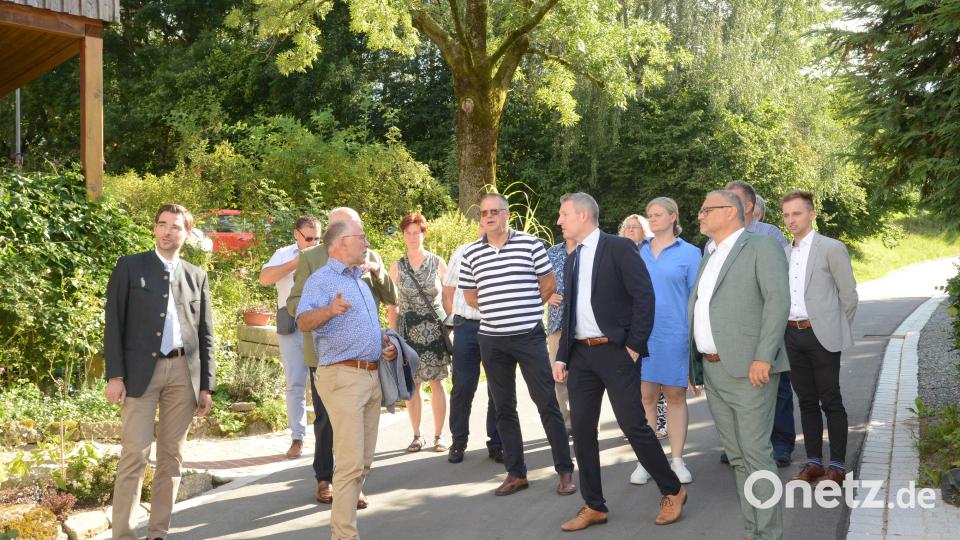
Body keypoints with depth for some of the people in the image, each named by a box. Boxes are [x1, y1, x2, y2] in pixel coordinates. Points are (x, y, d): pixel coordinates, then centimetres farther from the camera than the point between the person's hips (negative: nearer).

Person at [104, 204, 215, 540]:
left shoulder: (197, 277, 13)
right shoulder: (130, 267, 5)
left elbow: (205, 335, 12)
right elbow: (114, 323, 0)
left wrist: (206, 386, 6)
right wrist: (114, 376, -8)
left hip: (184, 373, 3)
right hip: (140, 370, -3)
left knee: (171, 456, 6)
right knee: (135, 453, -7)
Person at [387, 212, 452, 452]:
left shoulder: (438, 263, 2)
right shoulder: (396, 267, 5)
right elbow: (392, 306, 7)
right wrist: (394, 334, 1)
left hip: (435, 329, -1)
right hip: (409, 330, 1)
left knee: (437, 382, 1)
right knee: (412, 383, 4)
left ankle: (439, 435, 10)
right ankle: (416, 435, 14)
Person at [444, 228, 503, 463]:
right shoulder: (463, 253, 7)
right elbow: (448, 291, 13)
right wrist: (456, 318, 7)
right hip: (467, 326, 1)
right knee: (463, 386, 3)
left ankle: (496, 444, 16)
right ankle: (458, 442, 16)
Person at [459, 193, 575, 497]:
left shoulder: (530, 244, -2)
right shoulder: (472, 253, 6)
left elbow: (549, 283, 5)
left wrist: (525, 309, 5)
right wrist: (497, 310, 7)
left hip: (529, 335, -3)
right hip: (492, 340, 3)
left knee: (547, 403, 0)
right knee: (504, 407, 9)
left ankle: (565, 470, 11)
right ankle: (516, 473, 20)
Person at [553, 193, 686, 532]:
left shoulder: (619, 248, -6)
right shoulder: (572, 259, 15)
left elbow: (644, 297, -12)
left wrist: (634, 346, -14)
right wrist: (561, 356, 12)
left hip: (614, 351, -7)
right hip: (581, 354, 7)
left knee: (633, 425, -4)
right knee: (582, 429, 5)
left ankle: (672, 491, 17)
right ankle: (594, 506, 17)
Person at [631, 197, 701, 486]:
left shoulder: (689, 253, 1)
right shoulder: (639, 251, 9)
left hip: (675, 334, -2)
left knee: (675, 396, 5)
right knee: (646, 396, 3)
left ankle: (677, 460, 15)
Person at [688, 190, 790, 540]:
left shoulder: (761, 247, -4)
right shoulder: (709, 258, 20)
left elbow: (778, 301, -15)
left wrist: (763, 357, -23)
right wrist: (695, 366, 14)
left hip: (748, 369, -7)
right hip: (712, 371, 8)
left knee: (756, 453, -6)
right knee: (737, 456, 11)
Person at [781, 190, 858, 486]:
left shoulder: (832, 248, -4)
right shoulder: (783, 253, 12)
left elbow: (848, 294, -2)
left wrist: (836, 329, 0)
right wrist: (788, 327, 8)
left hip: (821, 336, -5)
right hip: (793, 336, 5)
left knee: (831, 402, 1)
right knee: (807, 402, 12)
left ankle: (837, 466, 9)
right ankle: (813, 462, 20)